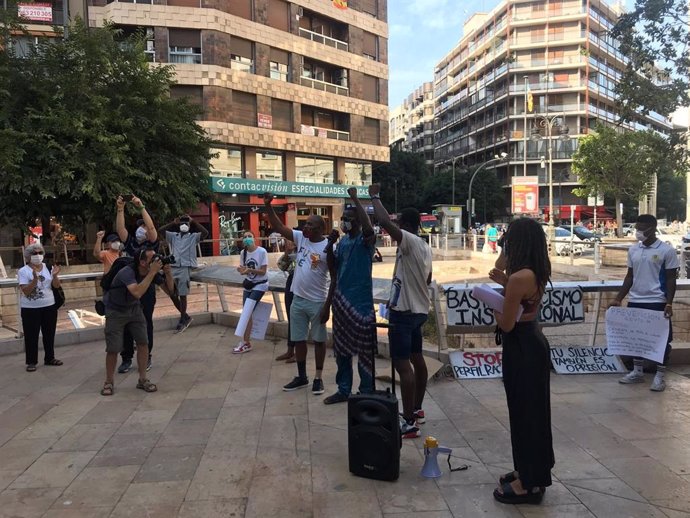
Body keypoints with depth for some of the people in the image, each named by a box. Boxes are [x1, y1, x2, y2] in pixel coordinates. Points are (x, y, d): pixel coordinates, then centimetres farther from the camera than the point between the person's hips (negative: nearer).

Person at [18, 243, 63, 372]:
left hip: (49, 306, 4)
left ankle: (50, 358, 25)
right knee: (31, 335, 2)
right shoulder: (23, 271, -9)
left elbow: (56, 286, 0)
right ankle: (31, 362, 12)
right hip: (30, 309, -4)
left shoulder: (48, 267, 3)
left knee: (49, 333, 12)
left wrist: (55, 276, -18)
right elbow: (26, 291, -17)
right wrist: (35, 279, -30)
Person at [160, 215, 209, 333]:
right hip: (173, 267, 4)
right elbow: (161, 230, 7)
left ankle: (182, 319, 11)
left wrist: (193, 222, -4)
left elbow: (205, 233, -9)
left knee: (182, 295, -1)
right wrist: (174, 222, 7)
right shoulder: (173, 236, 15)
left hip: (185, 268, -4)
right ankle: (185, 316, 20)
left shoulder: (193, 237, 6)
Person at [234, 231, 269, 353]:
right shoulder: (243, 253, 0)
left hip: (260, 285, -6)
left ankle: (245, 343, -5)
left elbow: (263, 271, -17)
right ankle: (246, 342, 7)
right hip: (249, 284, 6)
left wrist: (250, 270, -32)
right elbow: (243, 268, 5)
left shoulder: (262, 251, -17)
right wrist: (241, 270, -19)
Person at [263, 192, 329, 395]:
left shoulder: (328, 247, -13)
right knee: (298, 339, 13)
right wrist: (268, 205, -9)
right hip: (298, 299, 6)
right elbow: (279, 227, 0)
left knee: (319, 340, 8)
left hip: (318, 302, -6)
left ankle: (318, 378, 20)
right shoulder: (300, 238, 2)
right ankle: (301, 377, 26)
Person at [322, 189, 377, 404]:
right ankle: (343, 390, 27)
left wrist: (356, 199, -28)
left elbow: (369, 228, -34)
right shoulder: (342, 241, 10)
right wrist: (329, 249, -1)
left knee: (364, 350, 1)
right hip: (341, 300, 7)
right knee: (341, 348, 14)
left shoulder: (365, 240, -9)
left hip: (361, 302, -7)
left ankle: (367, 393, 13)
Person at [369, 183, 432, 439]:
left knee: (402, 364, -8)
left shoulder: (410, 242, -17)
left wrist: (375, 196, -15)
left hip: (404, 312, -10)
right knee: (417, 358, 18)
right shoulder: (425, 246, 11)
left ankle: (409, 423, -6)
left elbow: (384, 222, -30)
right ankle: (417, 410, 31)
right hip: (419, 310, 10)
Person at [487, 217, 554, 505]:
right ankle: (531, 472, 35)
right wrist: (506, 283, 4)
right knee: (532, 410, 19)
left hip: (521, 348, -10)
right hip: (533, 342, 10)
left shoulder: (519, 277, -24)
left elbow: (506, 324, -20)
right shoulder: (536, 273, 4)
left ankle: (528, 484, 17)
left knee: (523, 412, 3)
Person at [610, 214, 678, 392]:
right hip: (635, 301, 5)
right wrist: (618, 299, 7)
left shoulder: (666, 250, -8)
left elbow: (671, 279, -7)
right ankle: (637, 372, 25)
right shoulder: (633, 250, 6)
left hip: (657, 302, -5)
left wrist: (669, 304, -14)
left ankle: (660, 376, 15)